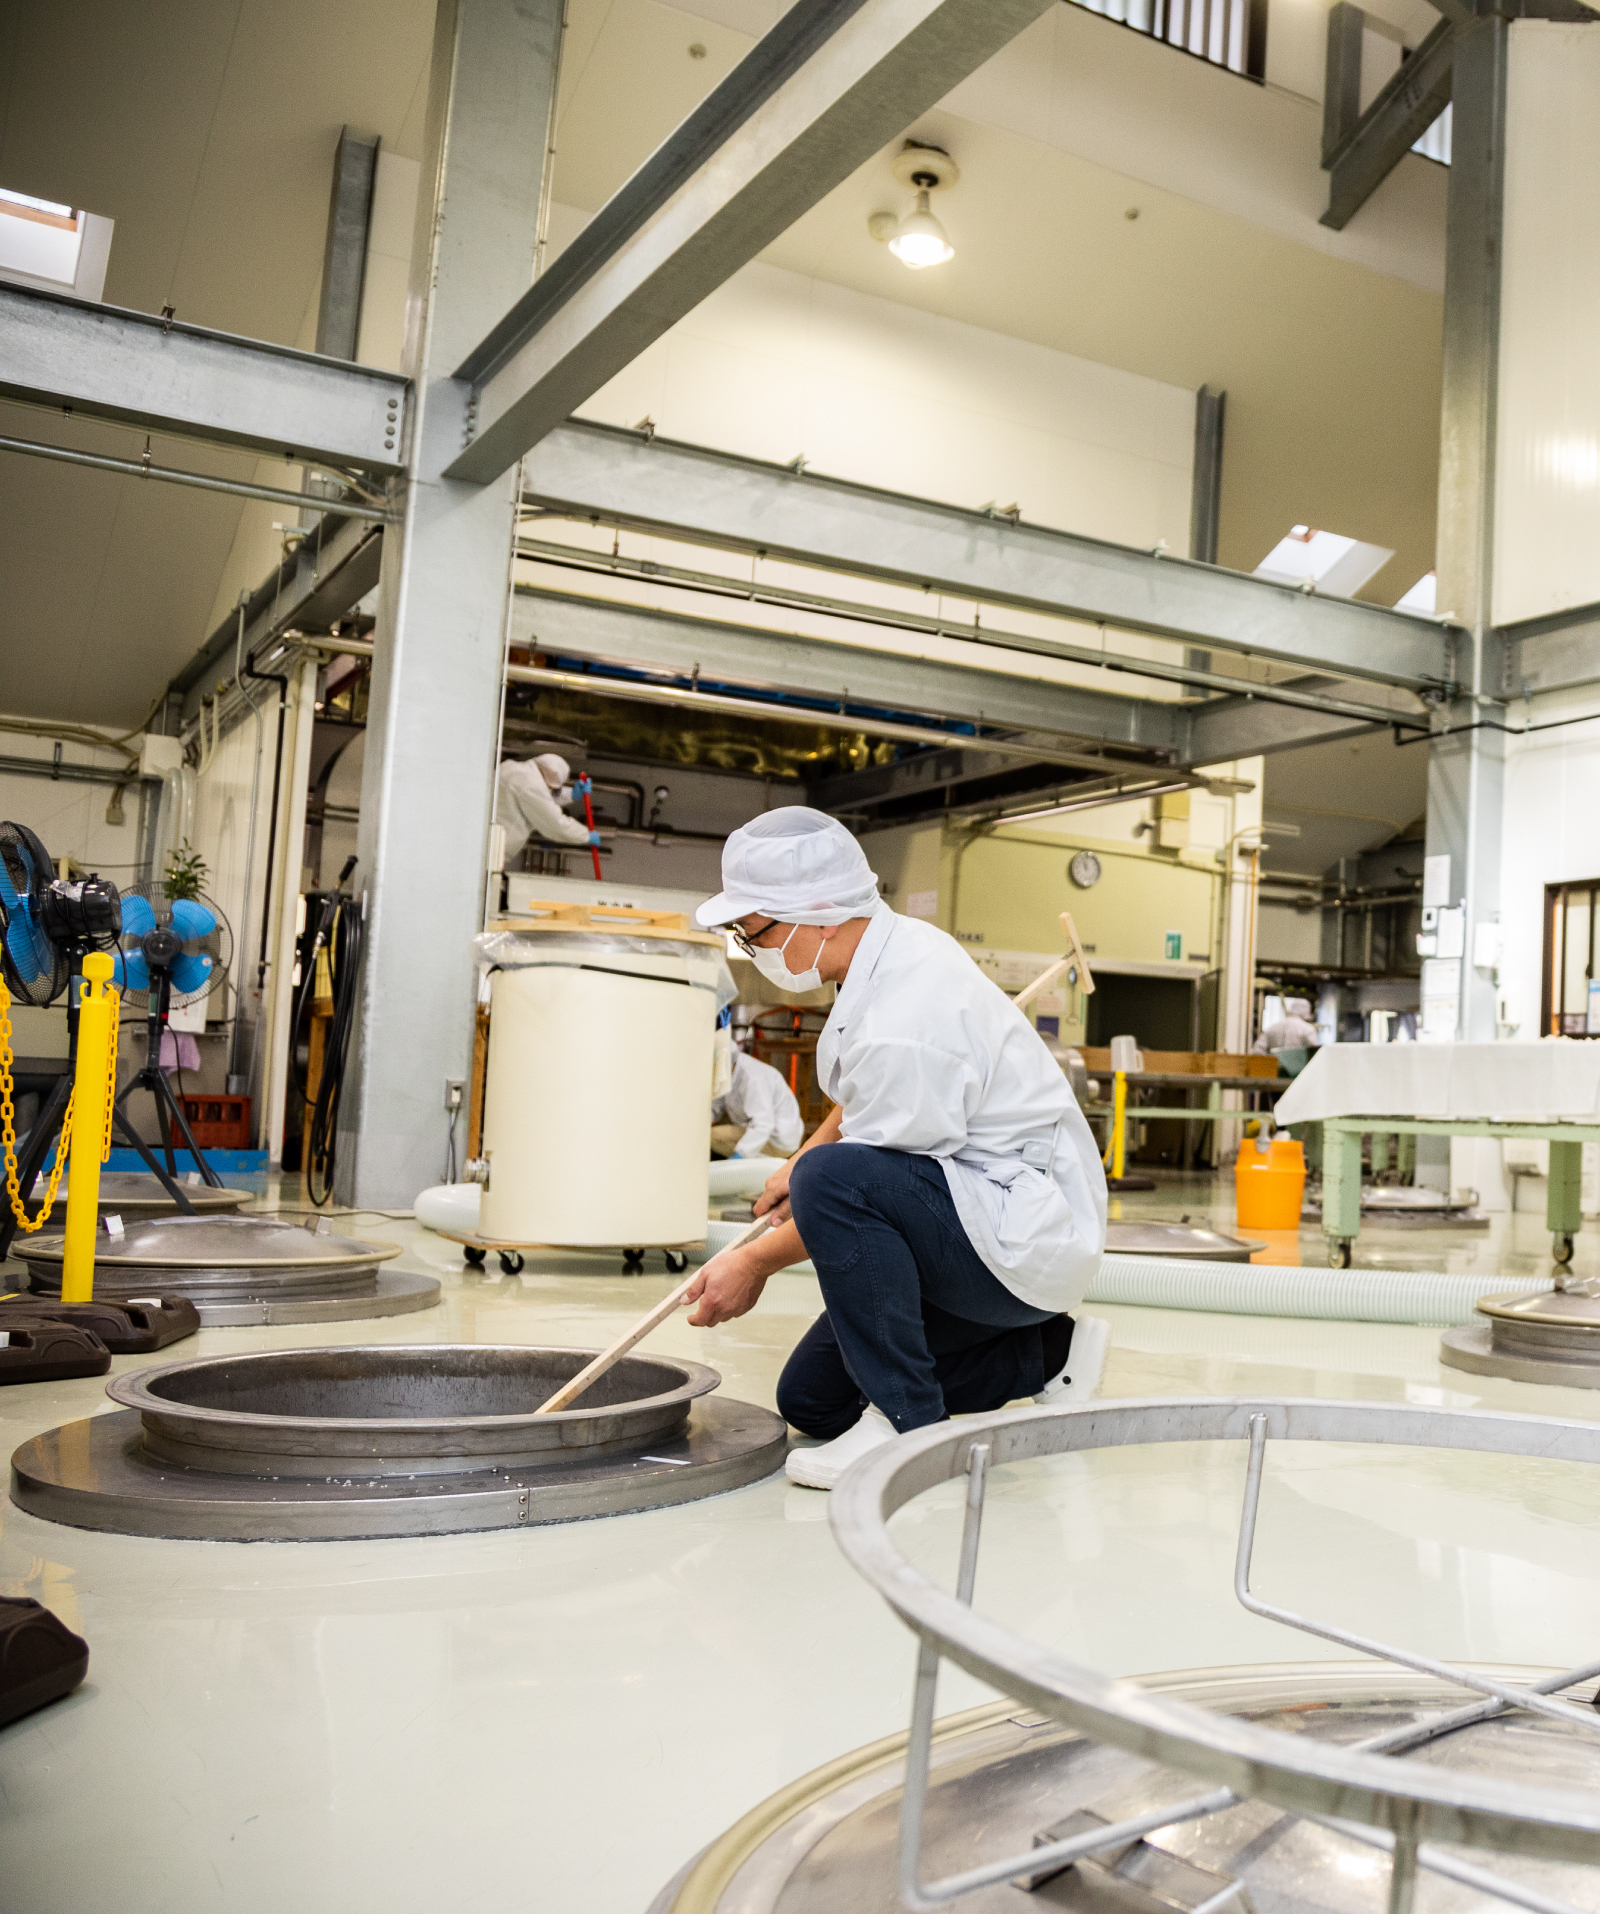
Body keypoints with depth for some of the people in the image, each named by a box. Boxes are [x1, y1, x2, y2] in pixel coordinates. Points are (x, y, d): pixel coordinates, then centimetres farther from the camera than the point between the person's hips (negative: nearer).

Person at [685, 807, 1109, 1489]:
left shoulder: (906, 1024, -29)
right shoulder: (901, 942, 1)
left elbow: (850, 1190, -19)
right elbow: (870, 1097, 21)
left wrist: (758, 1261, -6)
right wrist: (805, 1158, 13)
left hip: (1028, 1240, -10)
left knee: (831, 1179, -34)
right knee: (811, 1399, 11)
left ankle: (908, 1422, -18)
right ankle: (1045, 1352, 18)